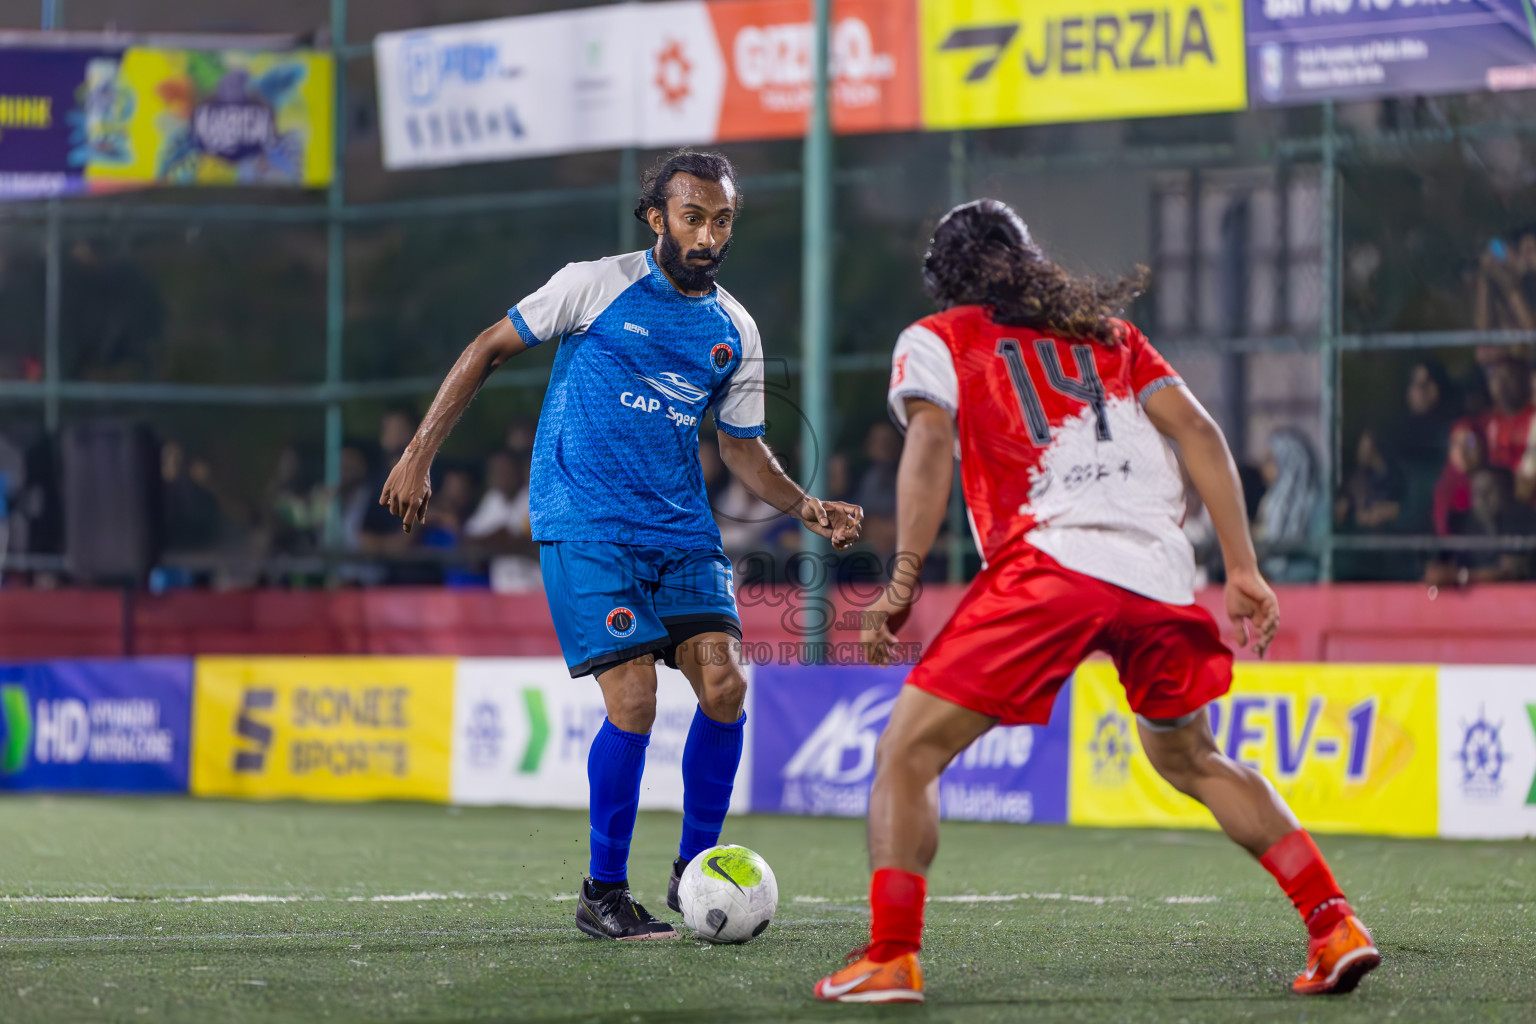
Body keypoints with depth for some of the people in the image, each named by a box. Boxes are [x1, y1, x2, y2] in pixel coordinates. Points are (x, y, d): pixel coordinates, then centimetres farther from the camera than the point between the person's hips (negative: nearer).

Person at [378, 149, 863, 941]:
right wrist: (420, 454, -1)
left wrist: (805, 507, -1)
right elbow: (489, 350, 3)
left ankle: (694, 870, 8)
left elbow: (742, 448, 17)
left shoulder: (734, 332, 9)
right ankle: (603, 894, 1)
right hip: (585, 526, -5)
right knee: (634, 701, -14)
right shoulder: (596, 286, -4)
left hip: (682, 531, 5)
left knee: (724, 684, -10)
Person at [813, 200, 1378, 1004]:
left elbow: (928, 442, -3)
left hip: (1050, 561, -5)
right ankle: (1333, 926, 17)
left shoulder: (935, 340, 15)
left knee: (907, 753, 2)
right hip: (1161, 572, 5)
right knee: (1189, 758, 25)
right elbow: (1198, 432, 16)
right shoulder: (1110, 333, 27)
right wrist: (1243, 569, 12)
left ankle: (890, 958, -13)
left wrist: (903, 579, -9)